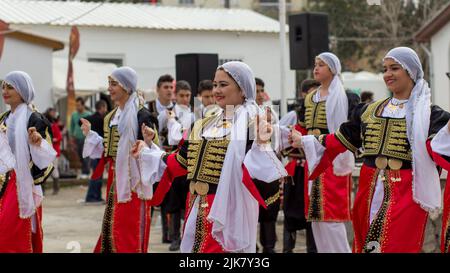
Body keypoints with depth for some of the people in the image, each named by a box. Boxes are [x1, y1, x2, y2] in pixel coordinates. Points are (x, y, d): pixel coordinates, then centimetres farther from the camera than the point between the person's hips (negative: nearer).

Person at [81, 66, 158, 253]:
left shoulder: (141, 115, -13)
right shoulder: (113, 116, 13)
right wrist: (90, 134, 15)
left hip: (132, 180, -8)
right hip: (115, 178, 9)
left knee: (129, 232, -4)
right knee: (111, 228, 12)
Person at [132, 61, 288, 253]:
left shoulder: (252, 123, -8)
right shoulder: (205, 125, 14)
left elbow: (251, 167, -19)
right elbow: (181, 161, 18)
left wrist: (261, 143, -35)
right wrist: (147, 150, 20)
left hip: (228, 208, -7)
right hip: (197, 207, 7)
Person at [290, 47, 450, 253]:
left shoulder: (428, 114, -1)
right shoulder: (369, 111, 15)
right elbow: (341, 139, 21)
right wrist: (304, 141, 23)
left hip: (405, 194, -5)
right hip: (369, 190, 5)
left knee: (398, 247, -8)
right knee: (366, 244, 11)